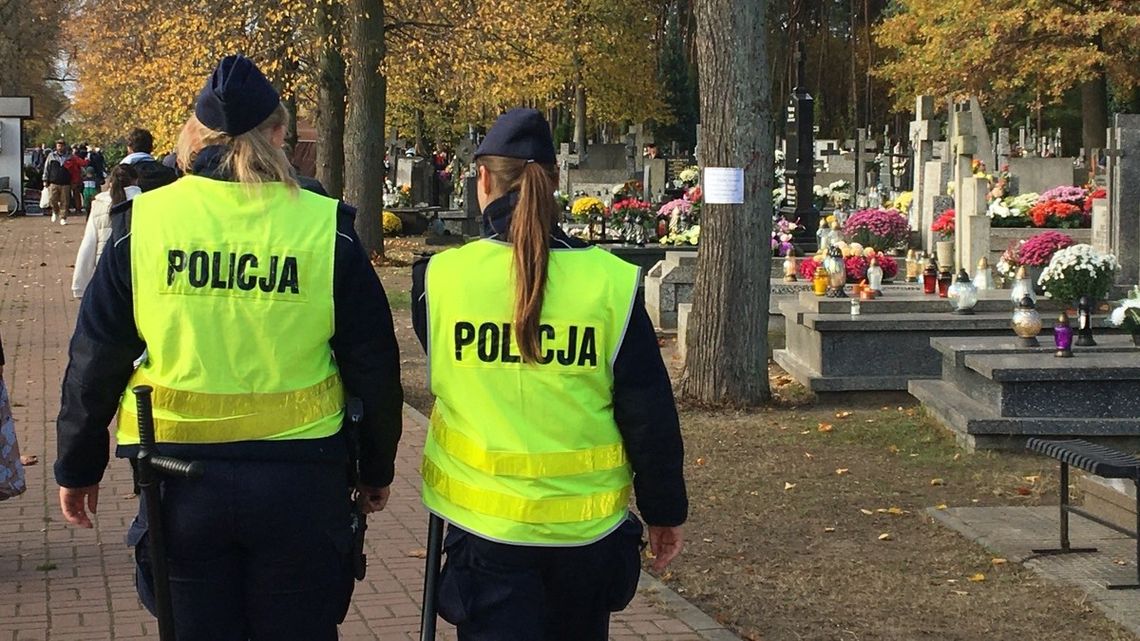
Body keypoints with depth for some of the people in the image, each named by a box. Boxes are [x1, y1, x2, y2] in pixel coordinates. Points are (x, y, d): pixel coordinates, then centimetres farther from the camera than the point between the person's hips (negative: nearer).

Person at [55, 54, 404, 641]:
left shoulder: (141, 224, -4)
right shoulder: (326, 229, -6)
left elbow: (94, 362, 1)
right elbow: (374, 366, 0)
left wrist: (77, 468, 15)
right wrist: (376, 469, 14)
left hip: (181, 480, 0)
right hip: (300, 480, 0)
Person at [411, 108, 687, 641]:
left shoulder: (439, 277, -8)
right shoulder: (611, 283, -9)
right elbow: (650, 414, -5)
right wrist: (665, 511, 6)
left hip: (484, 522, -1)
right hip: (587, 524, 1)